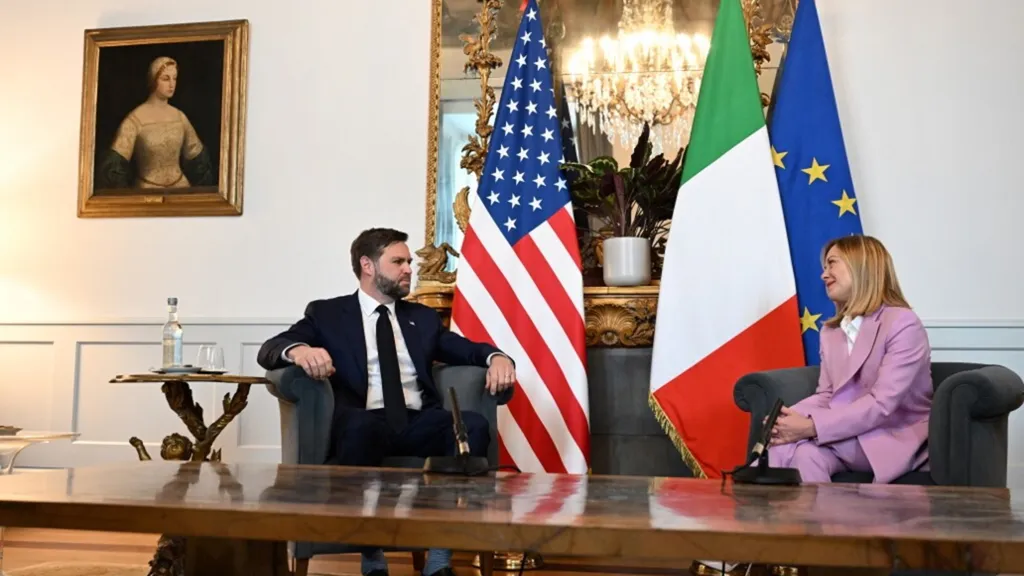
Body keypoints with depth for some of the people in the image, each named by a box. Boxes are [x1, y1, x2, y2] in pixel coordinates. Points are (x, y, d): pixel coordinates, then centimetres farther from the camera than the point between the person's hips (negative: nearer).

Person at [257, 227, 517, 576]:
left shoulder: (423, 317, 27)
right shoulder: (327, 313, 15)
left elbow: (467, 349, 20)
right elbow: (268, 351, 4)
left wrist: (496, 357, -5)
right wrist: (299, 349, -21)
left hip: (418, 425, 3)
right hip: (364, 425, -3)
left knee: (473, 424, -28)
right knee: (362, 425, -39)